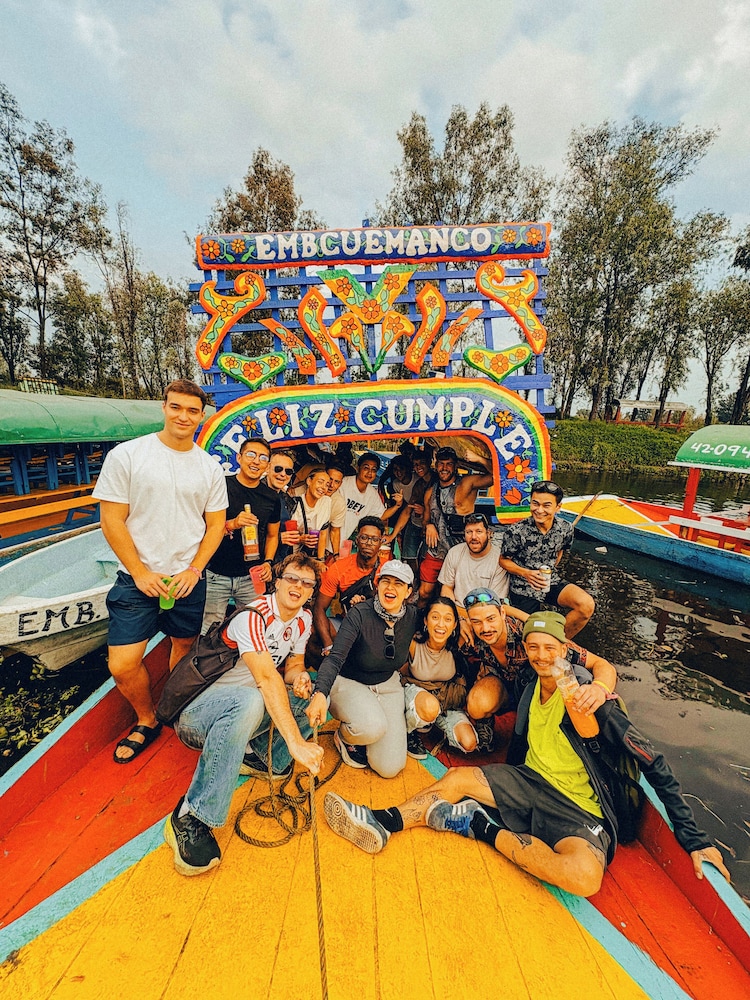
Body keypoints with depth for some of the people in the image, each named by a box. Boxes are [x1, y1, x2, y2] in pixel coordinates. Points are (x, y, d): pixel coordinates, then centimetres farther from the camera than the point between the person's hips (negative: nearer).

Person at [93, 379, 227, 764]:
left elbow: (215, 525, 4)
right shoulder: (126, 455, -6)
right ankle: (147, 721, 27)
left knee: (184, 647, 16)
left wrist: (194, 570, -7)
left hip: (189, 579, 2)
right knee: (122, 665, -3)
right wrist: (141, 573, -10)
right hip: (137, 579, -2)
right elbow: (111, 520, -7)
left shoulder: (210, 467, 2)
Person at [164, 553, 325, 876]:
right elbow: (267, 678, -36)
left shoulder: (303, 619, 1)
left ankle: (258, 754, 3)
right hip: (198, 710, -7)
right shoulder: (252, 617, -25)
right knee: (248, 700, -40)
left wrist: (300, 676, -16)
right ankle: (190, 818, -26)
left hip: (245, 711, 7)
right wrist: (296, 743, -41)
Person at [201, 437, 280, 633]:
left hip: (252, 578, 3)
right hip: (216, 575, -2)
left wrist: (268, 562, 1)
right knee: (210, 632, 2)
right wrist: (232, 524, -23)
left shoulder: (271, 498, 6)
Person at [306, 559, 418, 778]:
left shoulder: (412, 617, -12)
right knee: (372, 727, -35)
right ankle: (344, 736, 3)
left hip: (388, 686, 4)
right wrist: (320, 693, -49)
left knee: (390, 768, -7)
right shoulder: (360, 614, -26)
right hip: (349, 683, -3)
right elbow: (335, 658, -34)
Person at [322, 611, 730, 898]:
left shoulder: (588, 698, -20)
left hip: (578, 808, -5)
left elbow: (654, 765, -17)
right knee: (457, 778, -5)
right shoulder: (531, 687, -1)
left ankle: (482, 827, -21)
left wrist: (695, 840, -18)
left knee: (586, 875, -35)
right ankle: (382, 822, -5)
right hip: (529, 782, 6)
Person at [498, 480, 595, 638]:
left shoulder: (565, 529, -9)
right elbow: (503, 560, -8)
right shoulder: (515, 531, -21)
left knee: (586, 605, -20)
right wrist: (526, 573, -22)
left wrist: (550, 570, 3)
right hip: (524, 589, -3)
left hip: (552, 582, 3)